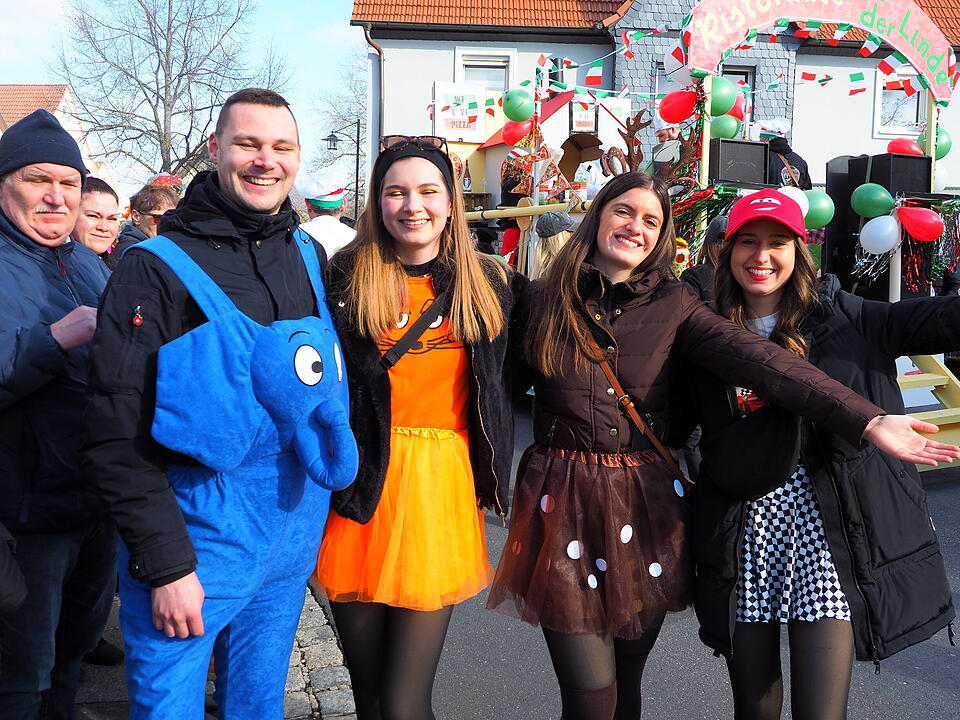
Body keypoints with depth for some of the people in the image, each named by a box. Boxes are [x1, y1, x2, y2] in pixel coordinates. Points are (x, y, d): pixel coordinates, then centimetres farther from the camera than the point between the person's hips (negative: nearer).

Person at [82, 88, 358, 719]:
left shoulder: (311, 259, 5)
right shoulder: (157, 269, -12)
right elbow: (119, 437, -14)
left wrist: (338, 491, 11)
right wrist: (165, 563, -17)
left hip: (294, 539, 5)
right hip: (198, 541, -4)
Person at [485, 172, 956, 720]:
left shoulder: (673, 304, 1)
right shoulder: (543, 300, 2)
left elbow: (760, 362, -11)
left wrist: (867, 420, -22)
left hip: (645, 502, 2)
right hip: (565, 503, -1)